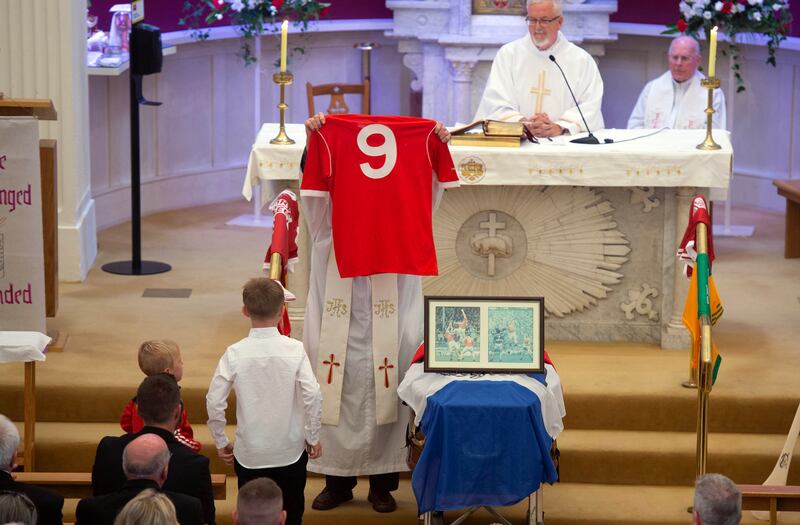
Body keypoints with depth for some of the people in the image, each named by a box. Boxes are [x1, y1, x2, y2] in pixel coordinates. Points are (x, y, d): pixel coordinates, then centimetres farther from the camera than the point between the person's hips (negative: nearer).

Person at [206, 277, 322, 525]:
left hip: (249, 455, 0)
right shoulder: (294, 349, -11)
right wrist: (313, 438, 0)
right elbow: (312, 396, -14)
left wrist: (221, 442, 5)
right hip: (291, 452, 0)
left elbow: (214, 402, -10)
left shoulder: (235, 353, -10)